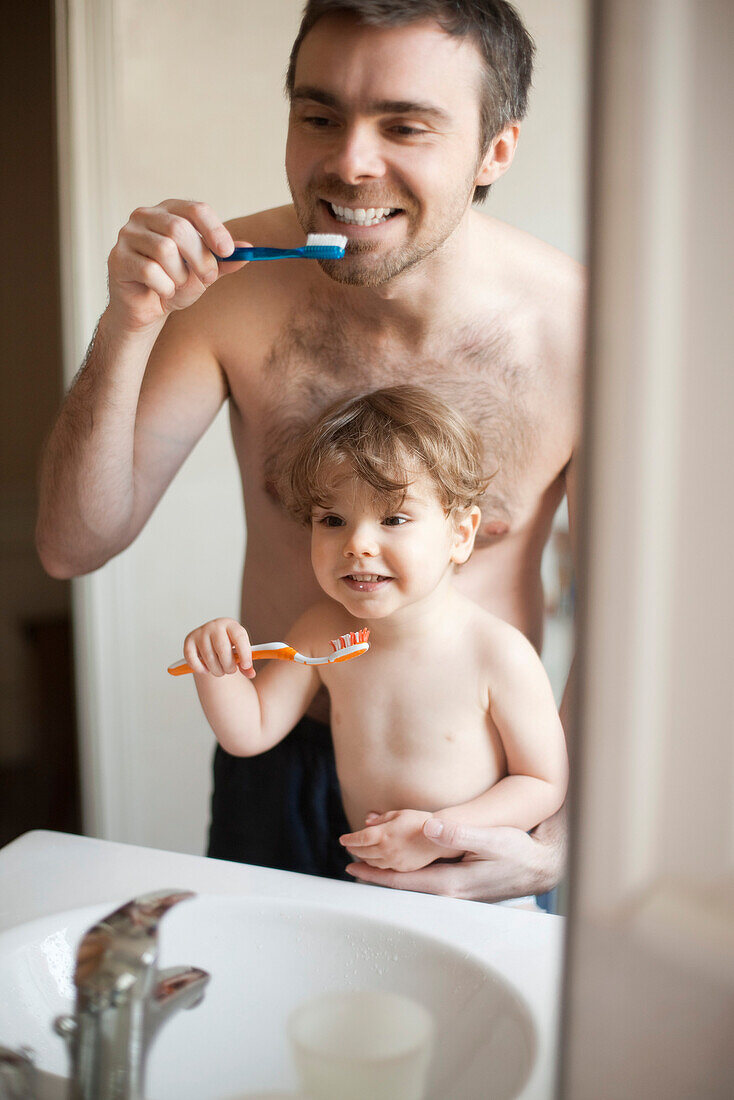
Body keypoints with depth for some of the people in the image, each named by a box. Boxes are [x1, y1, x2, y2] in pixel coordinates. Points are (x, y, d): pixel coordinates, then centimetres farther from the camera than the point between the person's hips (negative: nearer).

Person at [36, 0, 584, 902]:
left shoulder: (581, 329, -21)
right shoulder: (232, 281, -15)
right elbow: (73, 547, -13)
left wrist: (556, 843, -17)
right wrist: (127, 328, -27)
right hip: (275, 764, 2)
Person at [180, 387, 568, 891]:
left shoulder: (499, 654, -18)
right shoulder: (323, 632, -4)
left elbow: (546, 783, -10)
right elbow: (249, 732, 3)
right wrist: (215, 667, -16)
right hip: (355, 880, 6)